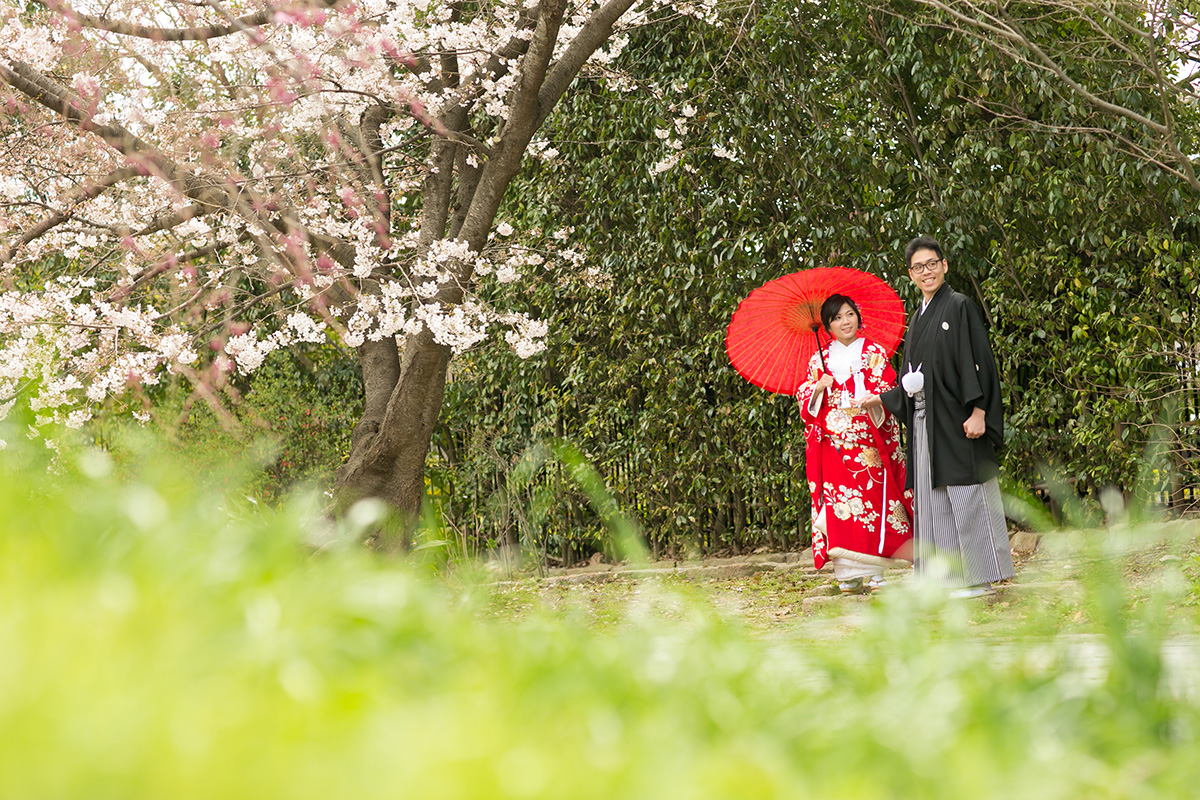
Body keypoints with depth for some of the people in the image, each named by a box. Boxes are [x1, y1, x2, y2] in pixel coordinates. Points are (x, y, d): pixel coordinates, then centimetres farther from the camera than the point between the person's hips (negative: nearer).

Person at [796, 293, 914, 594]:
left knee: (873, 501, -5)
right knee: (839, 507, -5)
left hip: (869, 442, -1)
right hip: (833, 444, 1)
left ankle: (873, 573, 0)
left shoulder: (874, 353, 6)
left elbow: (887, 392, -1)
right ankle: (849, 574, -3)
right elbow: (805, 399, 11)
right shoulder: (820, 359, 11)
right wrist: (817, 388, -10)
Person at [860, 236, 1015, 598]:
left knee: (965, 498, -5)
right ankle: (949, 577, 9)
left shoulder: (960, 307, -5)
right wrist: (883, 399, 13)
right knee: (933, 499, 6)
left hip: (956, 419, -8)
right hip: (925, 425, 8)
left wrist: (978, 412, -19)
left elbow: (977, 361, -12)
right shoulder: (917, 319, 17)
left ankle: (978, 578, -1)